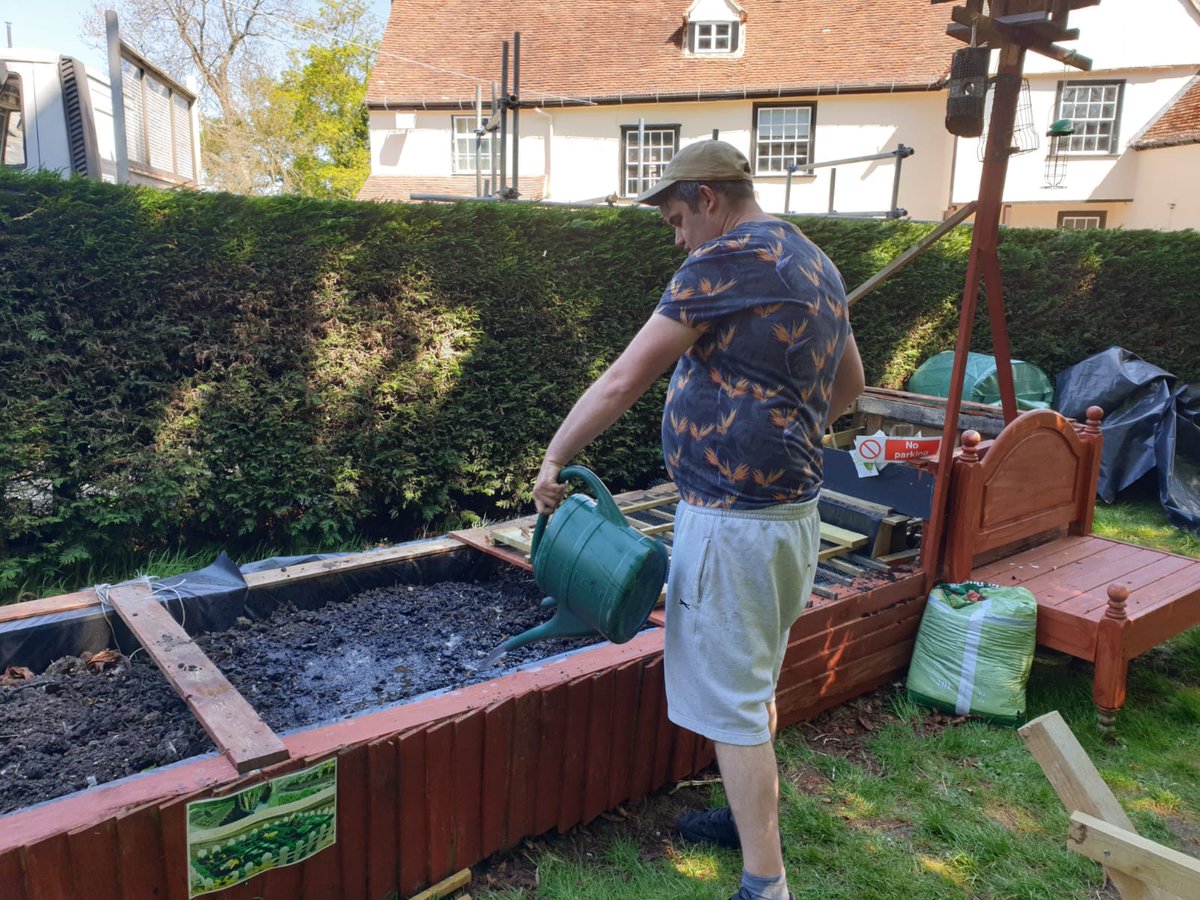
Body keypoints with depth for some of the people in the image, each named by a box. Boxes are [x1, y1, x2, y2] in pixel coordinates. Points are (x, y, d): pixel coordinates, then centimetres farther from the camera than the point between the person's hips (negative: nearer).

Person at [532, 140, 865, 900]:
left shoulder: (726, 261, -16)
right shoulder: (816, 263, 12)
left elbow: (622, 382, -17)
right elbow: (849, 382, 24)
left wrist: (553, 461, -7)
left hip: (732, 520, -9)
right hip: (794, 506, 10)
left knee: (732, 700, 2)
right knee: (756, 679, 23)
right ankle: (758, 815, 41)